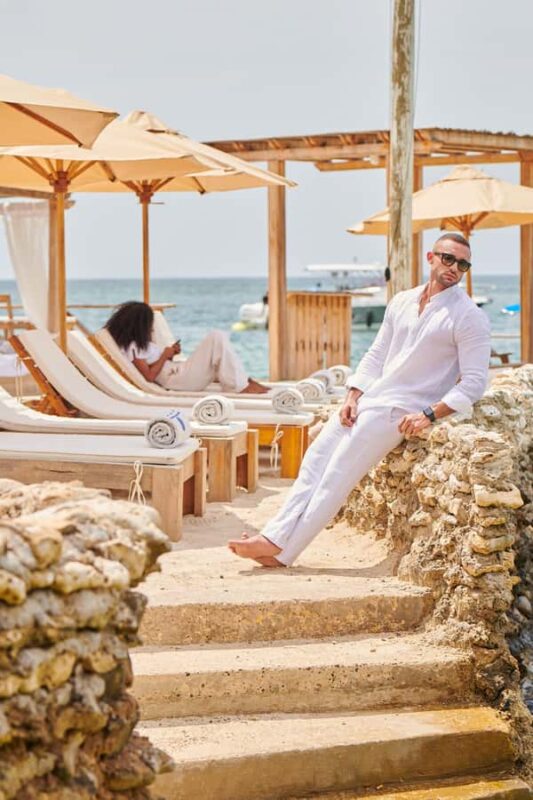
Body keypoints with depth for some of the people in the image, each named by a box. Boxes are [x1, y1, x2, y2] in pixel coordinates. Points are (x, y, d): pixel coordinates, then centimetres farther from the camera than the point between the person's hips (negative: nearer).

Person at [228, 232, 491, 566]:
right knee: (317, 458, -2)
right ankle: (277, 535, -2)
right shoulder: (402, 302, 12)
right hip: (368, 398, 7)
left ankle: (281, 549, -8)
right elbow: (376, 355, 14)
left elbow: (475, 381, -12)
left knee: (339, 474, -11)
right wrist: (353, 396, 1)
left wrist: (430, 414, -20)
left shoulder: (470, 317, -8)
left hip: (402, 409, -7)